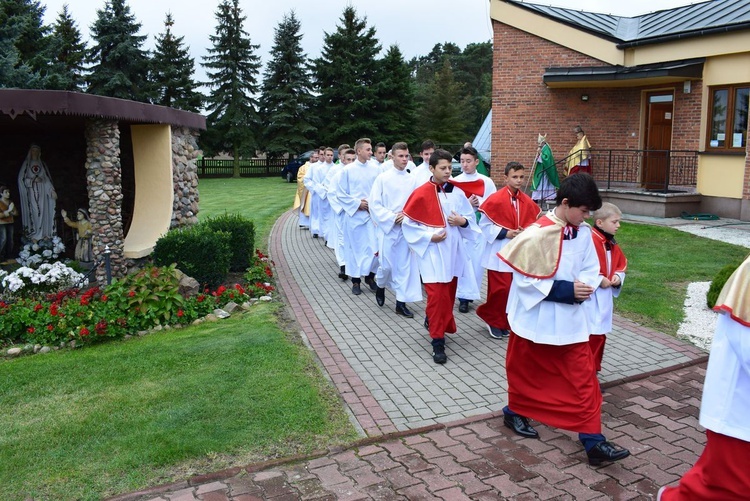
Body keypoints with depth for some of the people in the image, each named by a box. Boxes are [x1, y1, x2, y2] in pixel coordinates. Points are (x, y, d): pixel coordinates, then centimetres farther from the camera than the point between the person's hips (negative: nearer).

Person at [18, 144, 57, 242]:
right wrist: (33, 180, -12)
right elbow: (21, 179, 4)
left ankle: (44, 234, -3)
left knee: (43, 212, -4)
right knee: (33, 212, -10)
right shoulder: (26, 164, 10)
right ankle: (34, 235, -11)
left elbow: (48, 179, 12)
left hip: (42, 192, 2)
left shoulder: (42, 164, 17)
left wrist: (52, 190, 1)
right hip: (31, 193, -2)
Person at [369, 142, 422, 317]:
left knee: (405, 265, 3)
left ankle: (401, 303, 11)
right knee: (386, 264, 1)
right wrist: (392, 217, -13)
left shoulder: (411, 179, 4)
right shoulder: (383, 178, -4)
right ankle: (380, 286, 33)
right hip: (388, 227, -3)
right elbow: (374, 204, -6)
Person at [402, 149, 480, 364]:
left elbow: (471, 217, 12)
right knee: (437, 295, -9)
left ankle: (433, 322, 40)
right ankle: (438, 342, -1)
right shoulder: (421, 193, -9)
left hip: (454, 251, 5)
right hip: (432, 252, -5)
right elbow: (408, 223, -5)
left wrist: (462, 221, -10)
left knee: (449, 294, 15)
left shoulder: (458, 193, 4)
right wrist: (429, 236, -15)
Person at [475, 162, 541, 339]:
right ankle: (493, 320, 17)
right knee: (500, 289, -6)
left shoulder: (528, 202, 4)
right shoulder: (495, 199, -12)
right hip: (500, 253, -5)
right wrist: (505, 233, -17)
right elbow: (484, 225, -9)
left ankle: (504, 322, 23)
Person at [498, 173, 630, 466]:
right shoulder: (537, 234, -20)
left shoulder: (583, 233, -1)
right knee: (526, 372, 15)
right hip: (535, 317, -5)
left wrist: (583, 287, -15)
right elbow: (526, 280, -18)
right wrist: (566, 290, -23)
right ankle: (515, 412, 40)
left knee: (583, 378, 2)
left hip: (569, 319, 5)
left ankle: (593, 442, 8)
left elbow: (590, 270, 7)